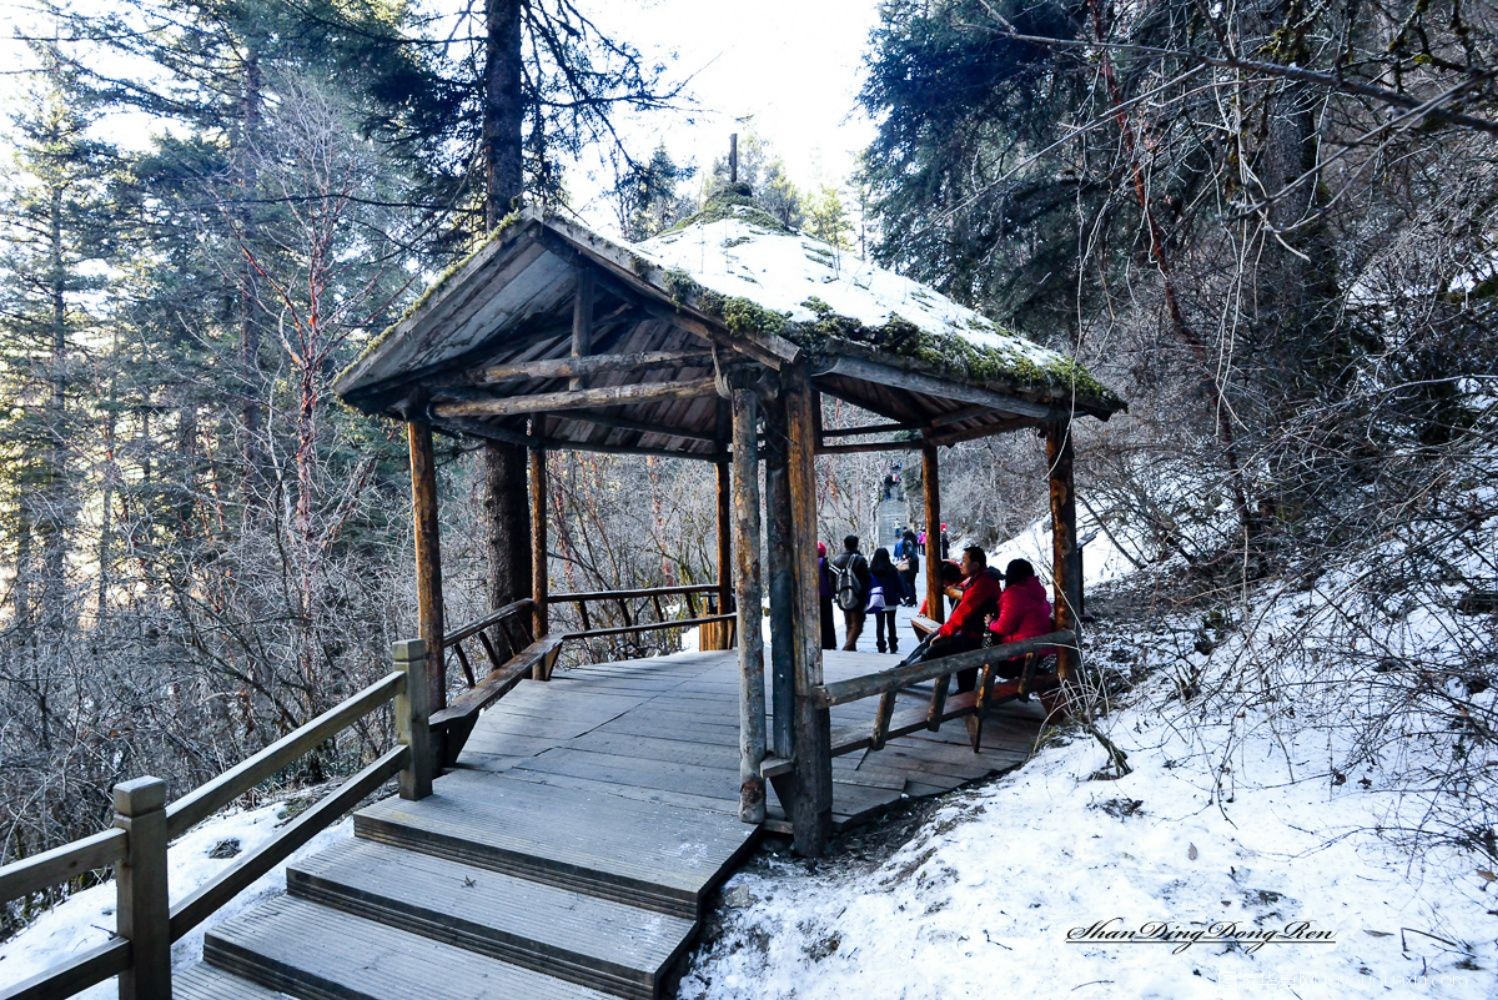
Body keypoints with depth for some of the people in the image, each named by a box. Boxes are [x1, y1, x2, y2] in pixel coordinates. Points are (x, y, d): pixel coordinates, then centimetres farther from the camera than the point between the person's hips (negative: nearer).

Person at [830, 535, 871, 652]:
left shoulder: (837, 560, 4)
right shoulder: (860, 560, -12)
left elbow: (832, 579, 7)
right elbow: (866, 580, -11)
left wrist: (835, 595, 14)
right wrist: (866, 596, -1)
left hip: (842, 598, 6)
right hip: (856, 598, -6)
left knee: (849, 625, 18)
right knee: (857, 626, -3)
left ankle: (851, 649, 23)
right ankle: (848, 647, -19)